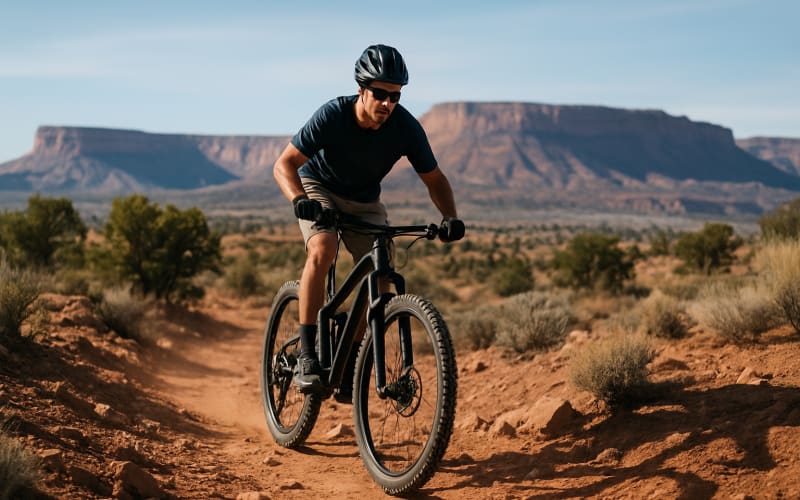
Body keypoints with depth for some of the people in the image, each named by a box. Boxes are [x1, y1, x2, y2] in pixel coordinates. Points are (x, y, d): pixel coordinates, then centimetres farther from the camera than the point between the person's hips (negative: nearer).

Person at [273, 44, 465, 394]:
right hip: (319, 190, -3)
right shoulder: (333, 115, -28)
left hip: (365, 202, 3)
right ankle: (307, 354, -28)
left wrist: (450, 217, -29)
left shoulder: (406, 127, -22)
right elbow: (284, 164, -25)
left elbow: (434, 179, -10)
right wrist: (299, 200, -45)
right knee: (322, 250, -32)